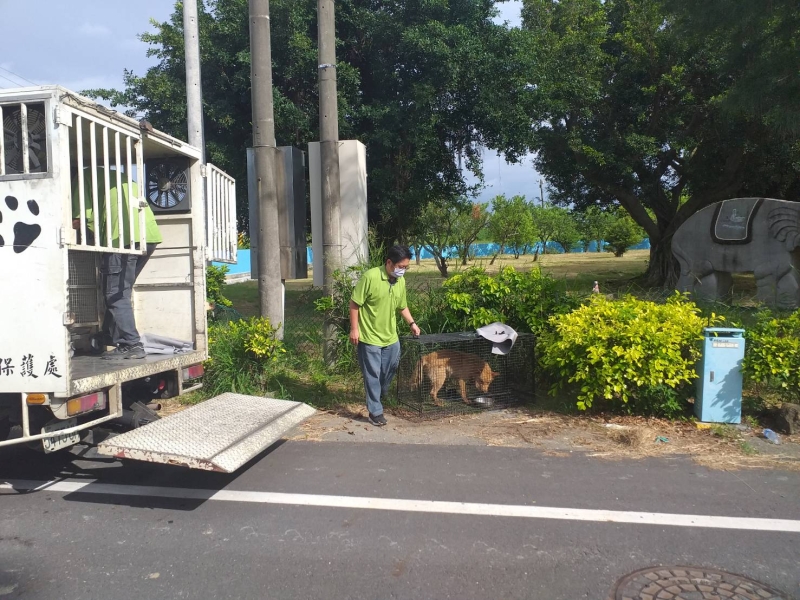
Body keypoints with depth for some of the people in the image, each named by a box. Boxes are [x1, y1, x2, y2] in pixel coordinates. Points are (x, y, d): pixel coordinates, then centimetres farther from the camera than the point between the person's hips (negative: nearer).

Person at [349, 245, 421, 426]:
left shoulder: (401, 281, 2)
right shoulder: (370, 277, -20)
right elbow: (354, 304, -15)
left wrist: (412, 323, 5)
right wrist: (354, 329, -15)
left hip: (391, 337, 7)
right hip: (370, 337, -7)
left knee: (390, 371, 17)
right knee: (373, 375, 2)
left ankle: (377, 399, 41)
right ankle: (375, 412, 14)